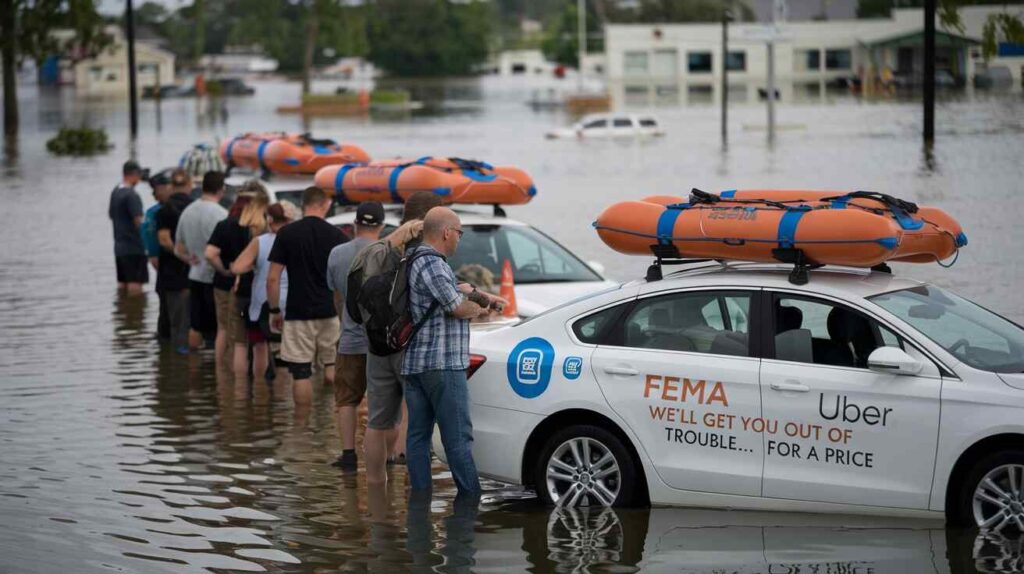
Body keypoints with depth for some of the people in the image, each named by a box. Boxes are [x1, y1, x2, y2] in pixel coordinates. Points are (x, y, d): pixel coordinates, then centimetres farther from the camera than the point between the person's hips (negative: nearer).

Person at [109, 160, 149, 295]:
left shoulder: (115, 192, 10)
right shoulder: (132, 195, -17)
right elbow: (138, 221, -20)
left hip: (119, 247, 9)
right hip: (134, 247, -9)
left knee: (122, 283, 14)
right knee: (135, 283, -7)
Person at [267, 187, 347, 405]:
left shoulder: (287, 234, -3)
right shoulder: (337, 235, -1)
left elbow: (273, 278, -4)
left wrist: (274, 310, 6)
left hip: (298, 314, -1)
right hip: (331, 312, 1)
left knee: (301, 374, 2)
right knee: (333, 367, 15)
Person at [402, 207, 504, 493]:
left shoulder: (416, 261, 16)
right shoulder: (433, 264, -16)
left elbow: (455, 289, 26)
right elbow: (458, 308, -15)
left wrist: (483, 296, 14)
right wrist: (480, 309, 5)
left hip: (414, 363, 10)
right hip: (441, 364, -10)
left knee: (418, 435, 7)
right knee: (458, 437, -7)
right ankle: (471, 498, -6)